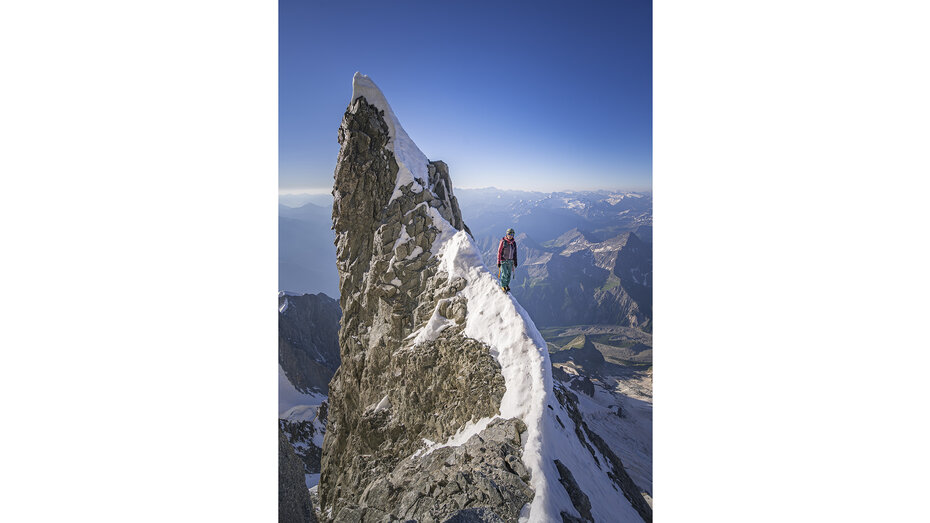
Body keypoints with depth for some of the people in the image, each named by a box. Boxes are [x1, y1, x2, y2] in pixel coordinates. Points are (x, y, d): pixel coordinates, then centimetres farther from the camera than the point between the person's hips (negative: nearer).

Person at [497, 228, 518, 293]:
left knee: (509, 274, 8)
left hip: (510, 261, 5)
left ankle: (507, 285, 28)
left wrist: (515, 262, 14)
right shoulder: (503, 241, -10)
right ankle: (503, 286, 15)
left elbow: (515, 253, 14)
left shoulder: (514, 242, 5)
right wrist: (498, 262, -10)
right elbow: (499, 252, -8)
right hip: (503, 260, -4)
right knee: (504, 274, -6)